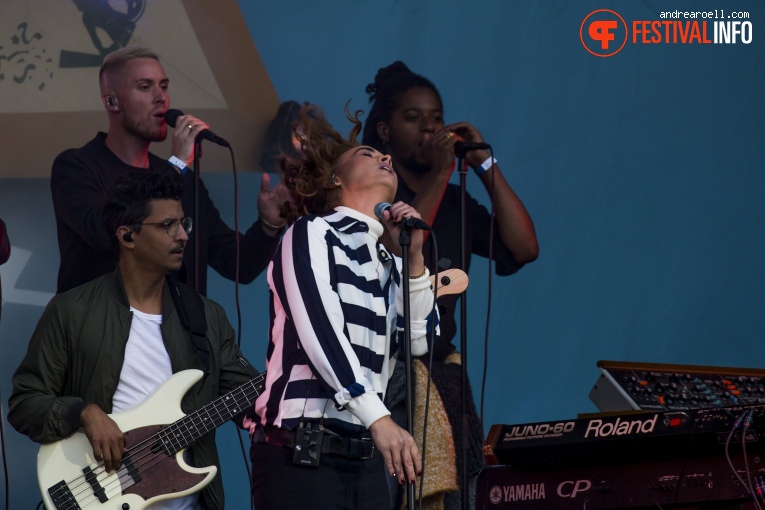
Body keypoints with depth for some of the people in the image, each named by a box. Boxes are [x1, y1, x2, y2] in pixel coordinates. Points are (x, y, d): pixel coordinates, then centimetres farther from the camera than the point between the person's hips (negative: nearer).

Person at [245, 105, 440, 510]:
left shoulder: (386, 262, 20)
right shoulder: (312, 232, -1)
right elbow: (321, 332, -15)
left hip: (366, 458, 7)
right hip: (299, 453, -7)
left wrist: (413, 256, 5)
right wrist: (379, 419, -25)